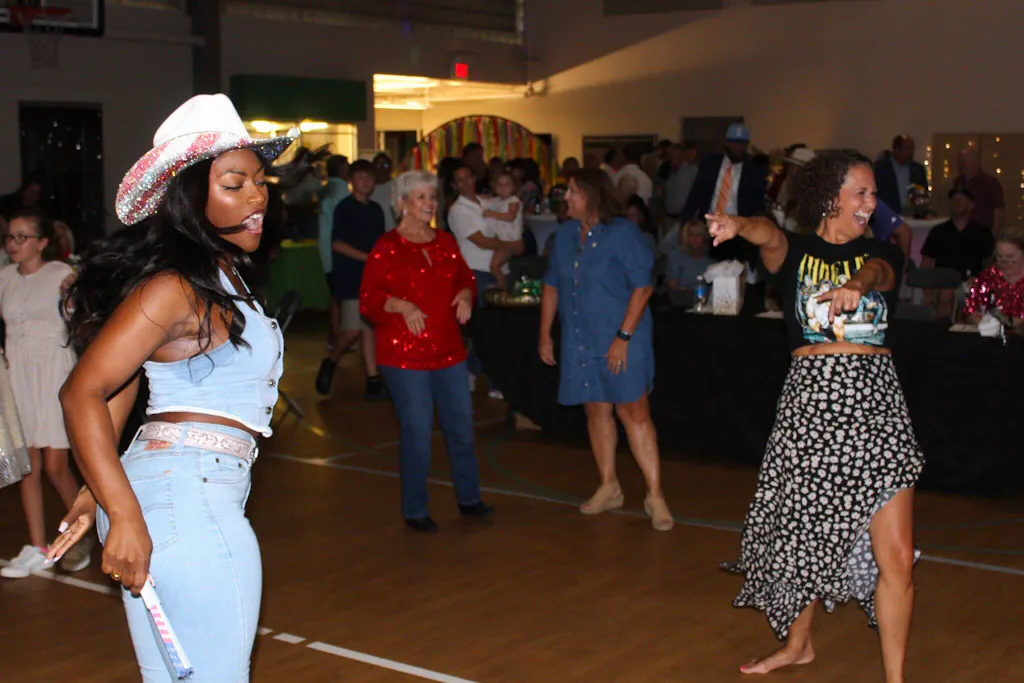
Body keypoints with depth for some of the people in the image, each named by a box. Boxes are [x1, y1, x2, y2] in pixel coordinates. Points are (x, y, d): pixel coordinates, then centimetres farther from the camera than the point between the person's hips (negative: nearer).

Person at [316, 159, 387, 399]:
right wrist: (369, 258, -15)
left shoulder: (376, 209, 15)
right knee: (354, 329, -13)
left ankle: (373, 382, 4)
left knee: (369, 328, 5)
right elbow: (337, 244, -12)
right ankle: (330, 363, 12)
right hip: (350, 277, -6)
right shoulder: (345, 208, -5)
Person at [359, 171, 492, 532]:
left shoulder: (445, 242, 12)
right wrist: (401, 306, -27)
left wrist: (465, 295, 0)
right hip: (404, 354, -6)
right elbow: (368, 299, -11)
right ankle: (414, 511, 12)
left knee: (461, 424, 10)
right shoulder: (386, 247, -7)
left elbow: (465, 278, 22)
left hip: (448, 350, 6)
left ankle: (468, 498, 27)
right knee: (417, 431, -3)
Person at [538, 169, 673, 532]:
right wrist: (545, 334, 12)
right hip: (581, 342, 6)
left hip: (621, 342, -6)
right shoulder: (565, 235, 8)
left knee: (634, 411, -6)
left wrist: (624, 336, -18)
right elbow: (552, 286, 16)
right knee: (596, 410, 12)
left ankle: (655, 495, -1)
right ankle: (609, 487, 25)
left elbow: (643, 285, -14)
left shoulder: (623, 233, -11)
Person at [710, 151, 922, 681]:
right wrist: (739, 226, -43)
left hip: (876, 402, 1)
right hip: (811, 403, -1)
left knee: (896, 558, -4)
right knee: (805, 535, 11)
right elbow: (770, 237, -19)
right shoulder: (796, 252, 5)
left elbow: (877, 273, -14)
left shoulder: (881, 255, 11)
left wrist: (856, 285, -38)